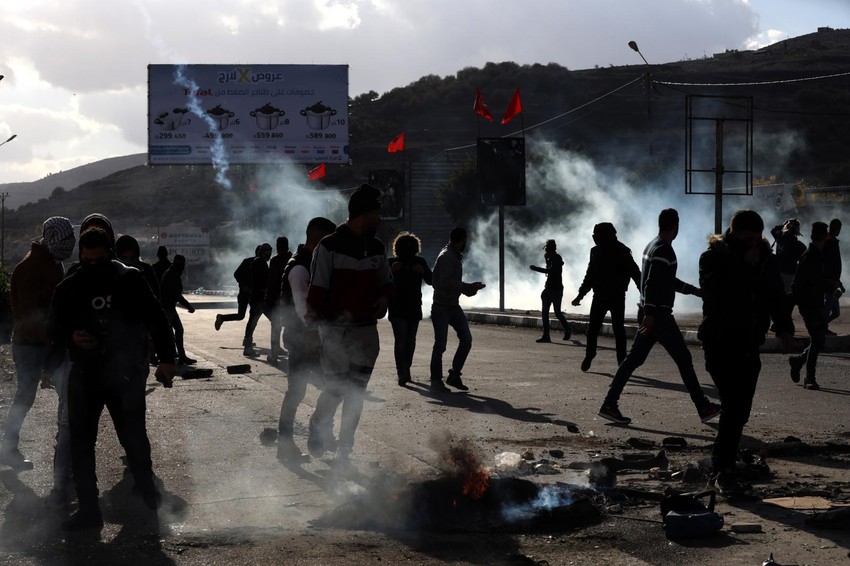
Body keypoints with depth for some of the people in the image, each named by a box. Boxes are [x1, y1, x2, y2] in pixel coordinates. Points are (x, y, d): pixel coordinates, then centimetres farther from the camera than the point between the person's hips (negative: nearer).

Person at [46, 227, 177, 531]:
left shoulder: (130, 281, -4)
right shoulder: (68, 288, 2)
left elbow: (156, 320, 0)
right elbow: (53, 328, 8)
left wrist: (166, 359, -5)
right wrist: (70, 338, -14)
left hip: (126, 376, -2)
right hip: (84, 377, 2)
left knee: (134, 437, 7)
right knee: (80, 442, 0)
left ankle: (147, 491, 32)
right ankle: (88, 509, 7)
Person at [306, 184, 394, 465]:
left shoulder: (376, 248, 11)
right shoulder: (329, 247, -8)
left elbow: (386, 281, 22)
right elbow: (317, 291, -8)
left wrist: (384, 297, -1)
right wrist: (313, 327, -9)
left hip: (366, 329, 6)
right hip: (336, 329, -6)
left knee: (357, 393, 6)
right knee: (336, 388, -11)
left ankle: (345, 449, 15)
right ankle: (318, 428, 17)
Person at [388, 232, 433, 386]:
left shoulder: (420, 262, 8)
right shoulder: (392, 263, -1)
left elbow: (430, 280, 4)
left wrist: (423, 271, -16)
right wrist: (392, 271, -24)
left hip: (414, 307, 3)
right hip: (397, 308, -3)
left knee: (410, 341, 7)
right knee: (401, 340, -14)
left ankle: (406, 370, 22)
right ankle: (402, 374, -20)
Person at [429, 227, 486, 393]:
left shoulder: (456, 257, 16)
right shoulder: (446, 257, -14)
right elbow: (445, 282, -25)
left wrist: (469, 289, 8)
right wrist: (468, 287, -22)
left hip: (453, 306, 9)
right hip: (441, 307, -9)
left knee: (466, 339, 3)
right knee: (440, 344, -7)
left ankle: (454, 376, 11)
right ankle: (436, 381, 0)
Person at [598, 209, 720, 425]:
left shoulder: (652, 246, 16)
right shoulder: (664, 250, -15)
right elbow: (652, 284, -24)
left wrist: (693, 290, 33)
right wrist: (649, 314, -28)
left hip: (648, 313, 9)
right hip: (658, 315, -9)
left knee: (634, 359, 7)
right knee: (684, 359, -1)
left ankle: (609, 405, 3)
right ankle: (704, 408, 5)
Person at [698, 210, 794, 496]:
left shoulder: (766, 259, 8)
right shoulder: (713, 257, -8)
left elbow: (776, 296, 15)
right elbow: (718, 294, -23)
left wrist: (784, 327, 0)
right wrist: (745, 267, -23)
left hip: (749, 344, 6)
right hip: (720, 343, -6)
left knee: (739, 409, 6)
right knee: (734, 405, -16)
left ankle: (722, 465, 17)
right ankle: (723, 469, -11)